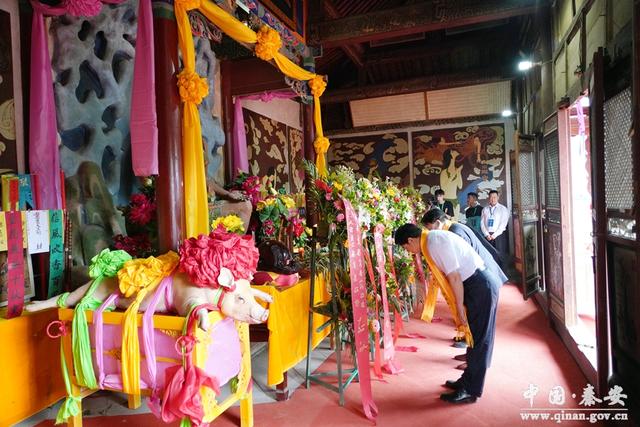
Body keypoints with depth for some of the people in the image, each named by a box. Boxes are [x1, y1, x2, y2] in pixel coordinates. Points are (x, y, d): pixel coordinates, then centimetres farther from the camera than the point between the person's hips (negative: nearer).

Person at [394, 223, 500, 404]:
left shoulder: (435, 243, -20)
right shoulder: (432, 239, 9)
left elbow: (454, 277, -21)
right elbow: (445, 275, 13)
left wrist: (459, 307, -12)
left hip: (481, 286, -9)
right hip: (479, 284, 9)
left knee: (478, 339, 1)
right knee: (474, 336, 18)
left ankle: (471, 391, 13)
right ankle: (469, 380, 31)